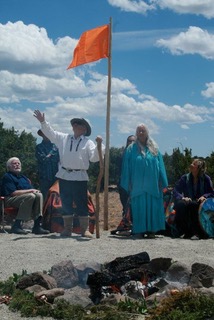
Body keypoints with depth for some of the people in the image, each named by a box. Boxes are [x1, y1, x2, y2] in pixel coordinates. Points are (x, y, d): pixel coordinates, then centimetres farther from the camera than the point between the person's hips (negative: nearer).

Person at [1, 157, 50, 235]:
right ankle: (17, 225, -30)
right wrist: (30, 190, -14)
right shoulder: (7, 176, 0)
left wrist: (35, 190, -6)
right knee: (30, 196, -33)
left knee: (39, 195, -21)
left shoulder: (23, 177, 26)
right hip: (10, 199, -7)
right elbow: (13, 192, -14)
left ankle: (37, 226, -26)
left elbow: (32, 189, 20)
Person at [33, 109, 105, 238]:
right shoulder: (64, 138, 13)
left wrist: (99, 145, -22)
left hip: (80, 177, -3)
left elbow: (94, 157, -8)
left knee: (82, 204, 0)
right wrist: (43, 121, 8)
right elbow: (50, 133, 17)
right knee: (66, 203, 9)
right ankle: (67, 229, 18)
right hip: (64, 175, 4)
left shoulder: (88, 142, 2)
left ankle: (85, 230, 7)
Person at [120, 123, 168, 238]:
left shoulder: (154, 149, 9)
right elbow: (127, 168, 5)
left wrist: (162, 183, 1)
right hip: (137, 185, -1)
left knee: (152, 207, 0)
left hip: (152, 185, 1)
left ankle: (151, 230, 5)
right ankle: (140, 231, 3)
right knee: (138, 207, -2)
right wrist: (128, 184, -2)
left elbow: (160, 166, 8)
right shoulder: (131, 149, 6)